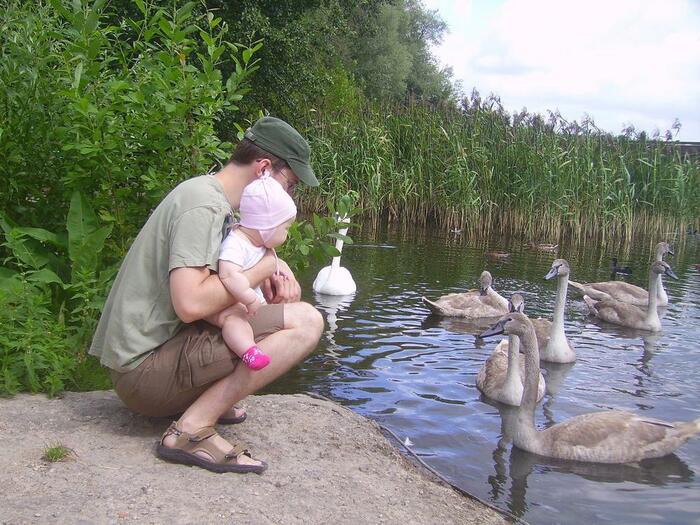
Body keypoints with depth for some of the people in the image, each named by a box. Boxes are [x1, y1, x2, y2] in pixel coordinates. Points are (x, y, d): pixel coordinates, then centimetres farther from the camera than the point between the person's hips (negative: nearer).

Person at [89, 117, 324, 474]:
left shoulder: (209, 196, 14)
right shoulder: (203, 205, -17)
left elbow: (223, 280, 18)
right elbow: (190, 304, -28)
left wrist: (271, 278, -2)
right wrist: (265, 267, -14)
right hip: (145, 371, -10)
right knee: (305, 321, -17)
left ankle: (202, 399, 8)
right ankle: (193, 430, -17)